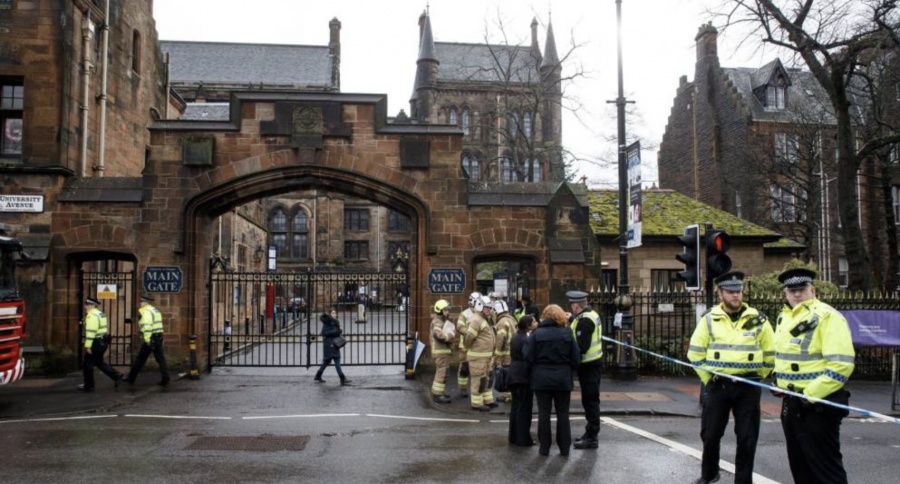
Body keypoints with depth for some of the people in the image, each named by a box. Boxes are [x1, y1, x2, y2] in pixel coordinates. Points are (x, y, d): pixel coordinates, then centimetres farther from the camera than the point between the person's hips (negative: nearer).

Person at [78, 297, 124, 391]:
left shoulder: (91, 315, -16)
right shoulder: (101, 313, 16)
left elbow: (91, 331, -23)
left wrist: (88, 346, -22)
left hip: (96, 343, -10)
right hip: (103, 342, 10)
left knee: (88, 364, 3)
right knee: (99, 362, 19)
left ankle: (88, 386, 11)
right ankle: (117, 376, 15)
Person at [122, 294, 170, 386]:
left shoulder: (147, 311, -10)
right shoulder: (156, 310, 19)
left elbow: (147, 326, -23)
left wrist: (147, 339, -27)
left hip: (150, 338, -8)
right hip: (158, 337, 8)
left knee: (140, 359, 4)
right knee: (160, 358, 4)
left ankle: (131, 378, 14)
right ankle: (165, 379, -2)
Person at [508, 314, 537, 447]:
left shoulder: (516, 336, 10)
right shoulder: (526, 339, -20)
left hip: (515, 375, 9)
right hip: (523, 376, -9)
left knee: (516, 406, 15)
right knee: (524, 408, -1)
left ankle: (514, 436, 23)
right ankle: (523, 439, 5)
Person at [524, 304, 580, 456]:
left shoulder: (537, 333, -5)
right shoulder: (567, 333, -3)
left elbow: (528, 356, -7)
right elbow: (576, 358, -1)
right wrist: (570, 373, 12)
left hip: (541, 379, -1)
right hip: (563, 379, 1)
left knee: (544, 413, 7)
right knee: (563, 414, 10)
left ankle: (544, 447, 10)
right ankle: (564, 448, 13)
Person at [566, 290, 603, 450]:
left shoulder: (584, 321, -21)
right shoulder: (591, 314, 9)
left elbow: (581, 347, -25)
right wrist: (572, 319, 9)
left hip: (588, 365, -10)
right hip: (594, 362, 10)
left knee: (590, 401, -3)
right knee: (591, 400, 17)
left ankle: (592, 437, 4)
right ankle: (590, 433, 28)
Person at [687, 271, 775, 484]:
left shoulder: (758, 320, -1)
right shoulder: (709, 319, -1)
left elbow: (770, 353, 8)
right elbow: (695, 352, 4)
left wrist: (757, 377, 8)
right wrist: (707, 378, 3)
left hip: (748, 387, 0)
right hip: (718, 385, 0)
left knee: (747, 437, 4)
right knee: (710, 434, 9)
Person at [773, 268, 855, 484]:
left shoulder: (827, 316, -15)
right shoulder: (784, 317, 12)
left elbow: (841, 365, -22)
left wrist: (811, 393, -22)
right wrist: (780, 383, 13)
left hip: (818, 403, -9)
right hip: (791, 402, 9)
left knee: (825, 466, -2)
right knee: (799, 462, 18)